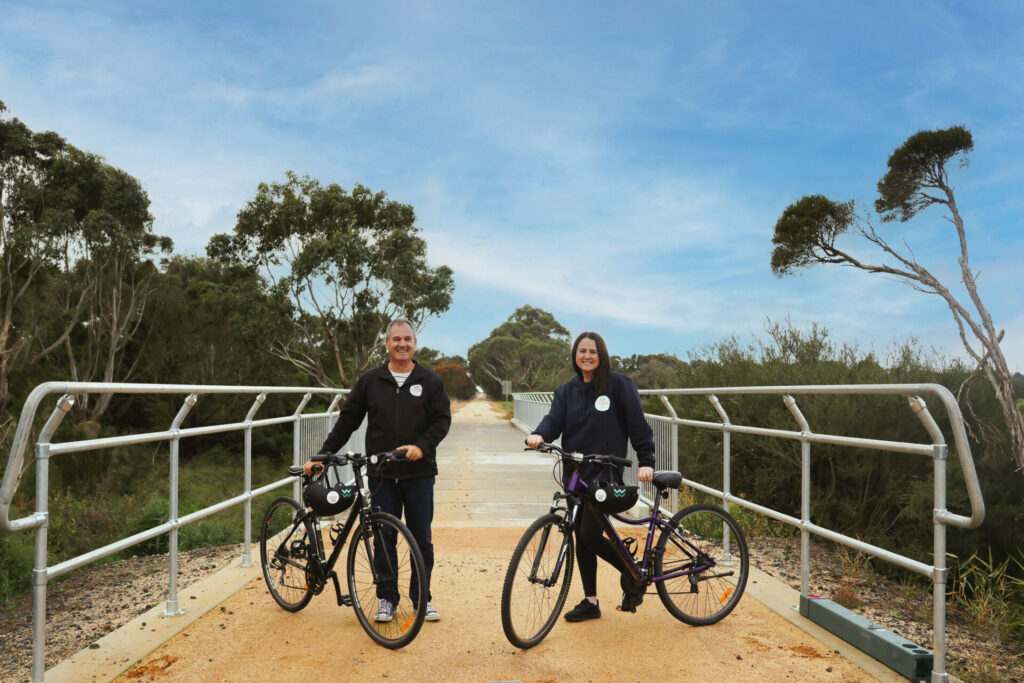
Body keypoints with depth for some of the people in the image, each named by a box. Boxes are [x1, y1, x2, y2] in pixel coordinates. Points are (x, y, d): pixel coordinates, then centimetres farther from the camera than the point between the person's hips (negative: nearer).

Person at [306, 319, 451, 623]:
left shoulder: (429, 381, 3)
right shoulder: (370, 380, 6)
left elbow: (442, 419, -1)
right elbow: (347, 421, 8)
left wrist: (422, 446, -17)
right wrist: (322, 455, 3)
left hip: (419, 474, 0)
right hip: (381, 475, 1)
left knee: (421, 539, 7)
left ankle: (422, 597, 22)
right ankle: (387, 597, 22)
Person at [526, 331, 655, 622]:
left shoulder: (619, 384, -3)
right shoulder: (566, 391, 10)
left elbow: (638, 424, -5)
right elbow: (554, 419, -3)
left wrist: (646, 462, -12)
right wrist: (538, 435, -24)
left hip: (606, 473, -5)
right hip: (575, 474, 6)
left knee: (590, 535, -13)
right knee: (581, 538, 10)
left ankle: (633, 573, 14)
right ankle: (590, 602, 24)